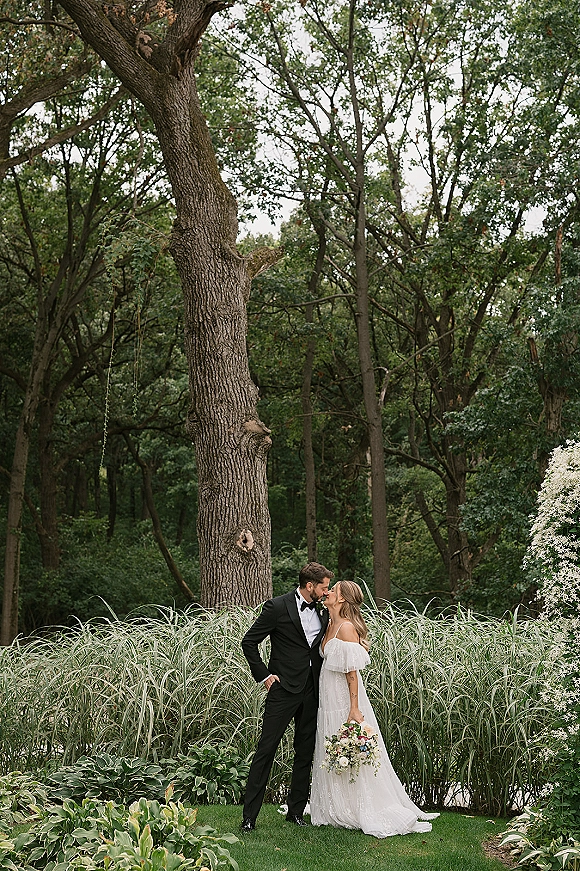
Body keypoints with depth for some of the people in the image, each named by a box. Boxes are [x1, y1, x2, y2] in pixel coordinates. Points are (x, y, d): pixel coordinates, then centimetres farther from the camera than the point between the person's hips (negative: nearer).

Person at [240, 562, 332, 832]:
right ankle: (249, 816, -1)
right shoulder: (278, 607, -8)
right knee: (266, 749, -5)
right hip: (284, 688, -6)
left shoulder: (322, 612, 9)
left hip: (312, 690, 6)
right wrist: (263, 675, -7)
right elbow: (249, 642, -4)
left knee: (305, 752, 10)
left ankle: (296, 810, 21)